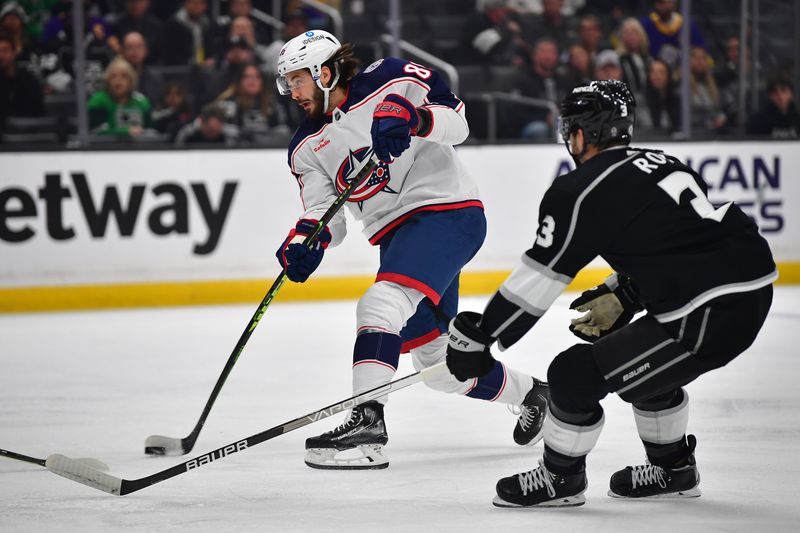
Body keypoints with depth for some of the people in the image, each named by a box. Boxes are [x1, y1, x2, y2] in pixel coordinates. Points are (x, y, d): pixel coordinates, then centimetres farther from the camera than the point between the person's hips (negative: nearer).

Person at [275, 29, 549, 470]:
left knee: (382, 304, -28)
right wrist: (304, 241, -15)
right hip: (397, 234, 8)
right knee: (436, 360, 11)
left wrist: (412, 118, -31)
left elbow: (457, 122, -13)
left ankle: (366, 422, -35)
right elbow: (325, 213, 6)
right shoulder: (307, 148, 11)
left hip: (446, 209, -8)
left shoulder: (392, 82, -7)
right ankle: (531, 394, 33)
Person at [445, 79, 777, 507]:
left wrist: (477, 335, 2)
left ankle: (561, 479, 19)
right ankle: (673, 470, 42)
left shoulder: (582, 191, -6)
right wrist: (621, 297, 32)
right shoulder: (660, 163, 18)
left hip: (707, 318, -9)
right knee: (644, 366, 32)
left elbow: (539, 279, -5)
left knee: (576, 375, 1)